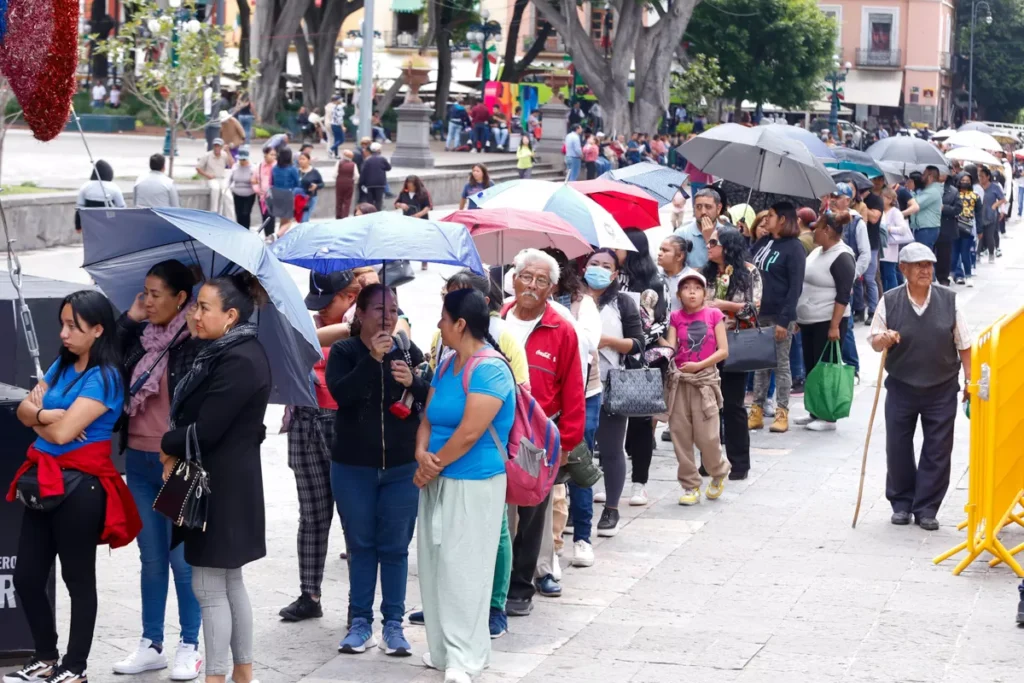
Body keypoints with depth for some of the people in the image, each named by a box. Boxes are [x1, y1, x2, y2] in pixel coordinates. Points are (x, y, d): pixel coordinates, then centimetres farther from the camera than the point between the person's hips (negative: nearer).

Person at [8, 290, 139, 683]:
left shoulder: (104, 377, -14)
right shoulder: (61, 367, 11)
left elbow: (62, 432, -20)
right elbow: (24, 411, 7)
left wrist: (38, 416, -2)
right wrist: (49, 415, -12)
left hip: (80, 485, -8)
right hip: (44, 480, 8)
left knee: (78, 579, 4)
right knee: (27, 577, 10)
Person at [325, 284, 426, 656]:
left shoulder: (408, 350, 2)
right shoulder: (344, 352, -2)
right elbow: (341, 394, -19)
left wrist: (413, 382, -19)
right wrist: (373, 358, -27)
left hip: (402, 467, 1)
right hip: (353, 467, -1)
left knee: (395, 546, 4)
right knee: (361, 544, 7)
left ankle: (394, 623, 10)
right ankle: (360, 621, 14)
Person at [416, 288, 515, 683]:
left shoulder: (489, 369, -17)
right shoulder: (447, 364, 10)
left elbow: (470, 432, -22)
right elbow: (428, 417, 10)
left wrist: (434, 464, -12)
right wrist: (422, 454, -9)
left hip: (473, 484, -8)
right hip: (437, 481, 8)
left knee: (462, 569, -5)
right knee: (436, 564, 11)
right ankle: (443, 649, 20)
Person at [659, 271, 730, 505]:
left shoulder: (713, 315, 0)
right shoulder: (675, 318, 6)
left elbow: (723, 351, -3)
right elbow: (671, 348, -3)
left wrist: (699, 365, -12)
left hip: (705, 380, -2)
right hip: (679, 381, 2)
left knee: (707, 436, -7)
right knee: (681, 436, 2)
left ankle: (719, 472, 22)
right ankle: (690, 486, 13)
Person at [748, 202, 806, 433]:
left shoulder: (794, 247, -8)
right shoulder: (762, 243, 11)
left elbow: (795, 286, -12)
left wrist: (784, 319, -18)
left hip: (780, 315, -6)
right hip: (759, 313, 6)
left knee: (781, 363, 1)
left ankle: (782, 413, 6)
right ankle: (757, 411, 13)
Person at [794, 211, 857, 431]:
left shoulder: (842, 257, -14)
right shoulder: (817, 252, 12)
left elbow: (843, 295, -19)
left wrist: (834, 325, -23)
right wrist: (798, 317, 17)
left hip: (828, 323, -9)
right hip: (809, 321, 9)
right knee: (811, 367, 12)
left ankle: (828, 417, 3)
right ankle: (815, 413, 21)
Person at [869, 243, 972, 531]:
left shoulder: (948, 300, -4)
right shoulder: (889, 301, -5)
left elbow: (964, 344, 3)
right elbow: (875, 342, 3)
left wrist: (970, 380, 1)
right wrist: (884, 339, -21)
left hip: (941, 389, 0)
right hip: (901, 388, 0)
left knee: (938, 451, 2)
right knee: (898, 448, 7)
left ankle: (926, 509, 12)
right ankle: (901, 504, 23)